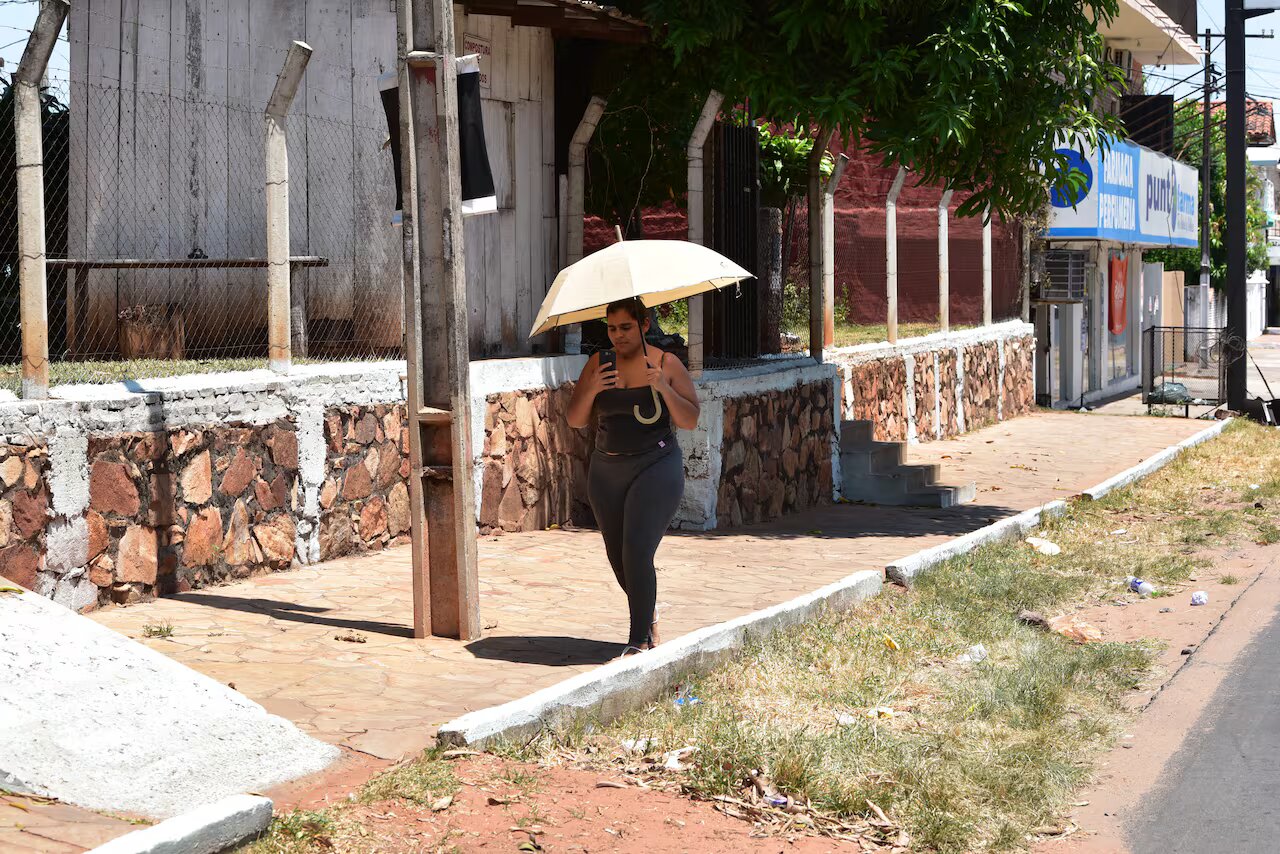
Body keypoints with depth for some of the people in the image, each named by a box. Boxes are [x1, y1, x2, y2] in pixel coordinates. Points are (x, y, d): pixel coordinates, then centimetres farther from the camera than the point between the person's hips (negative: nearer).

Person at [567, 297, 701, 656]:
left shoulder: (667, 364, -3)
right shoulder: (598, 364, 5)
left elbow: (690, 421, -7)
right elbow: (575, 420, 3)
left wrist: (663, 387, -21)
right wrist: (592, 389, -15)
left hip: (656, 468, -4)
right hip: (607, 470, 4)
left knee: (637, 552, -17)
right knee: (618, 557, 11)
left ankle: (639, 641, -10)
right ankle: (649, 616, 37)